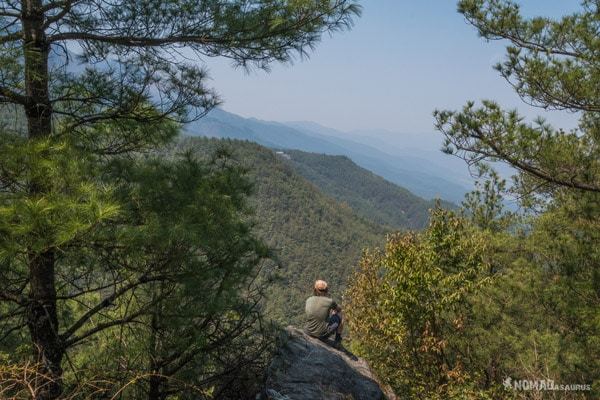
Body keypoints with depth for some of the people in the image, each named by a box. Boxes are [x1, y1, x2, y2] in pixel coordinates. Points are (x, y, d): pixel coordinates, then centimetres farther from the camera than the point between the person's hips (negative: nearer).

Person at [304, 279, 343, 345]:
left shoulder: (309, 300, -5)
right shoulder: (329, 301, -14)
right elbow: (339, 309, 8)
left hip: (308, 333, 4)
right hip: (323, 335, -4)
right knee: (338, 316, 21)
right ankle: (337, 339, 38)